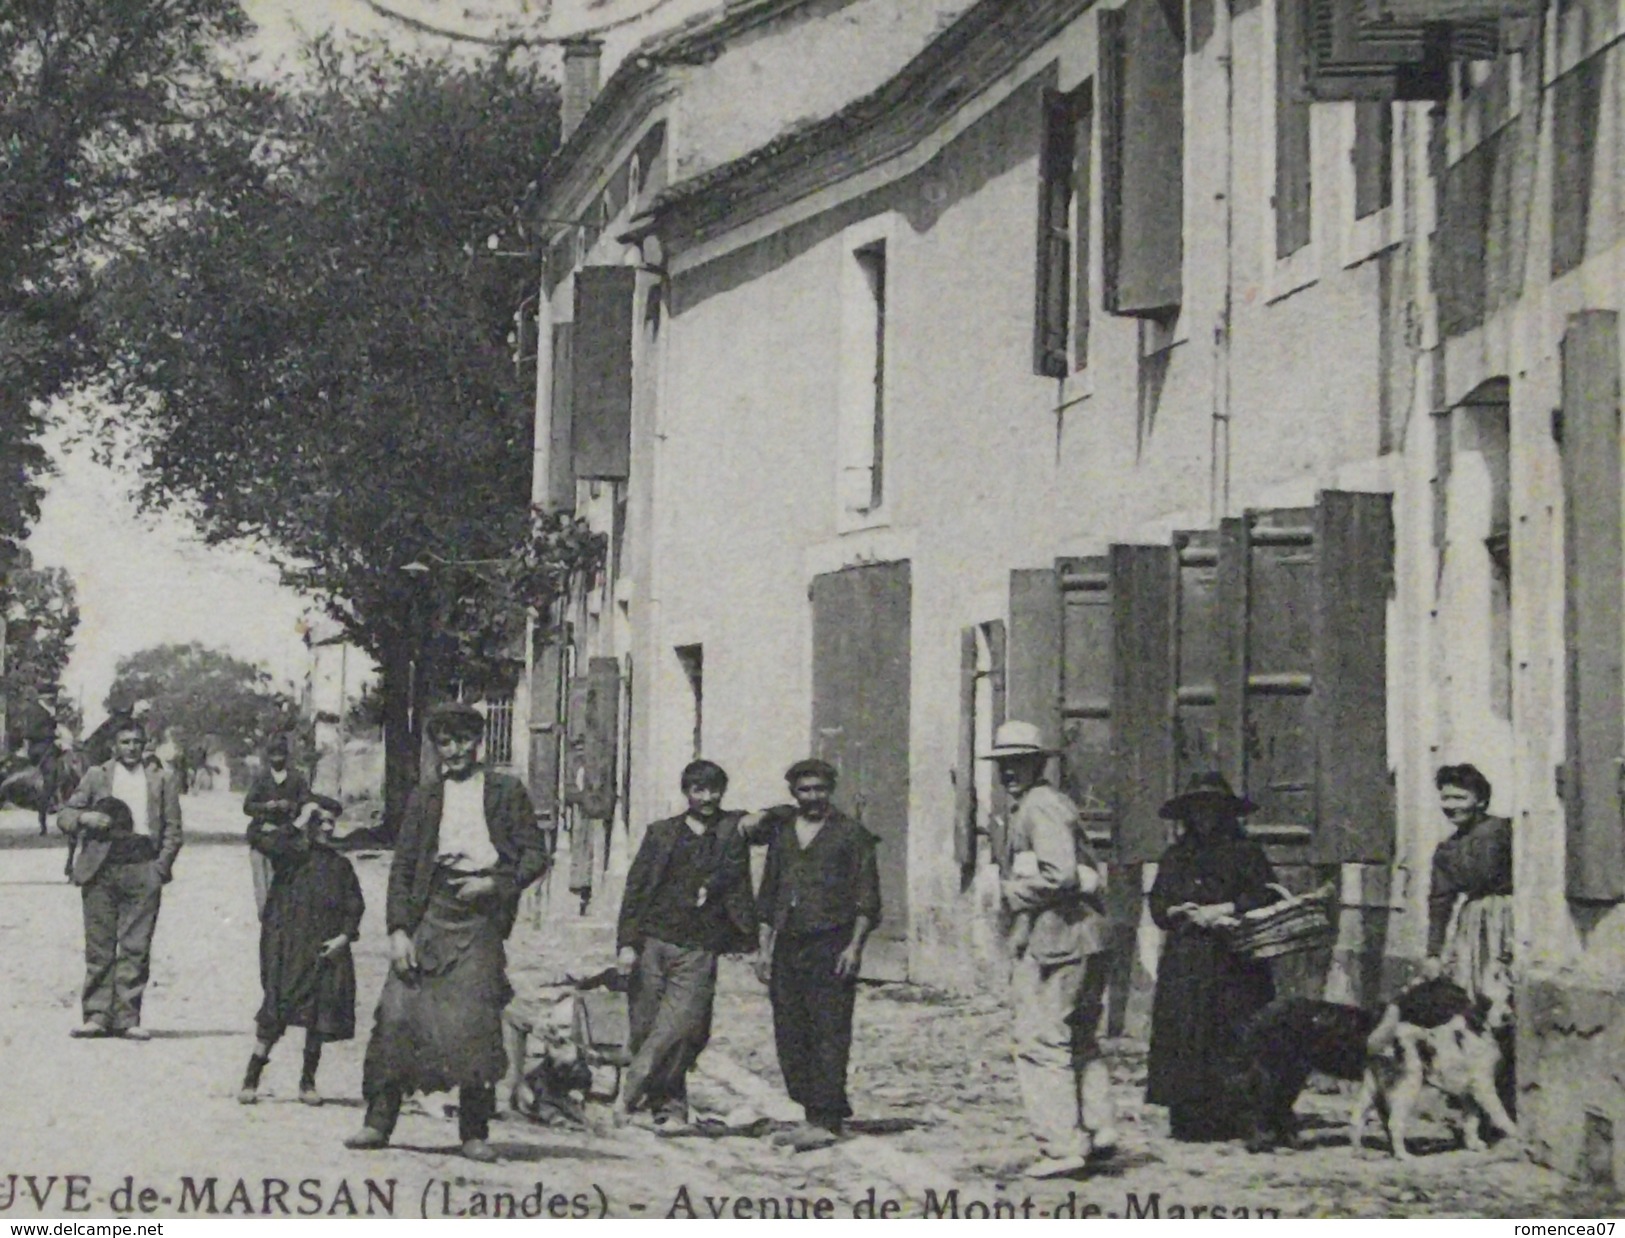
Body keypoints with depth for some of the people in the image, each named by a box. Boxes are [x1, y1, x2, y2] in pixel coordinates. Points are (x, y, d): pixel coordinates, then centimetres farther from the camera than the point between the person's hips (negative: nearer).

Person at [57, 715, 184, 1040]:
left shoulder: (161, 780, 14)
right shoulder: (96, 776, 14)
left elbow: (173, 828, 11)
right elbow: (63, 816, 11)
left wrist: (162, 865, -2)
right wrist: (85, 818, -10)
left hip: (143, 867, 0)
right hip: (101, 867, 0)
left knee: (135, 947, -3)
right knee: (99, 946, -1)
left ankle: (127, 1018, 0)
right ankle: (96, 1016, 1)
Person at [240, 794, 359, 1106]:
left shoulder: (339, 866, 12)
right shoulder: (290, 854, 1)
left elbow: (354, 906, 11)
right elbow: (258, 838, -17)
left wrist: (345, 936, -4)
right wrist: (297, 825, -13)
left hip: (326, 951, 4)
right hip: (288, 950, -4)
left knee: (319, 1020, 5)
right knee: (276, 1012, -10)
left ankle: (308, 1082, 18)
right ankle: (251, 1079, -2)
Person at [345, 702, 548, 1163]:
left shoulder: (506, 792, 11)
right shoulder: (424, 797, 16)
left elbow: (535, 855, 7)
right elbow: (402, 868, 11)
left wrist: (495, 884, -10)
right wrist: (398, 930, 0)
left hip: (480, 915, -2)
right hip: (430, 911, 2)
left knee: (475, 1021, -8)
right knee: (398, 1012, -7)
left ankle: (475, 1133, 0)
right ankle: (379, 1120, 0)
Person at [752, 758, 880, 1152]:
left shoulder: (851, 834, 2)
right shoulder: (782, 832, 17)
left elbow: (867, 897, -1)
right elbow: (769, 895, 21)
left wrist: (854, 946, -10)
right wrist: (764, 948, 15)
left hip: (831, 945, -6)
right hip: (788, 944, 6)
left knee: (829, 1035, -8)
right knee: (789, 1037, 3)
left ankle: (826, 1121, -10)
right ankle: (815, 1114, 10)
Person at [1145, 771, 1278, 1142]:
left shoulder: (1244, 852, 6)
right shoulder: (1175, 857, 19)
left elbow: (1267, 897, -5)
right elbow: (1157, 903, 14)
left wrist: (1220, 910, -10)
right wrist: (1182, 912, -6)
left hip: (1233, 962, -3)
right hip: (1185, 963, 4)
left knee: (1232, 1039, -10)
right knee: (1184, 1040, -4)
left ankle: (1233, 1121, -8)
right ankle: (1189, 1120, -2)